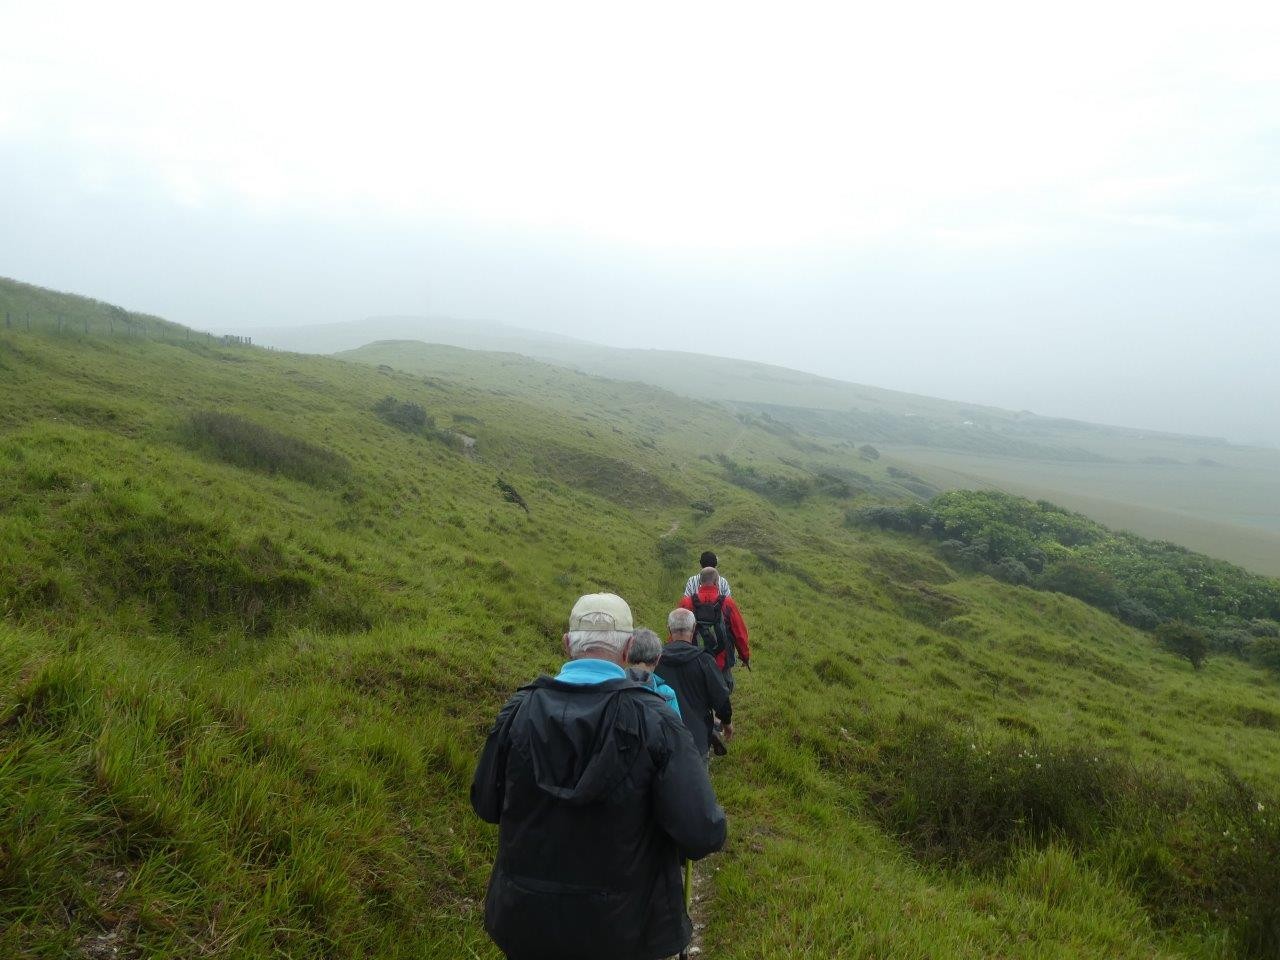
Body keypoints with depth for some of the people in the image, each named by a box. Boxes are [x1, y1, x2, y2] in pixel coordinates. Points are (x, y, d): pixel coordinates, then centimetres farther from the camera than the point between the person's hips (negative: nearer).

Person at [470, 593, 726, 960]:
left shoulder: (518, 711, -12)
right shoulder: (654, 720, -21)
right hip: (621, 929, -2)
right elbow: (703, 834, -25)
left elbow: (486, 805, 0)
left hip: (527, 921, 2)